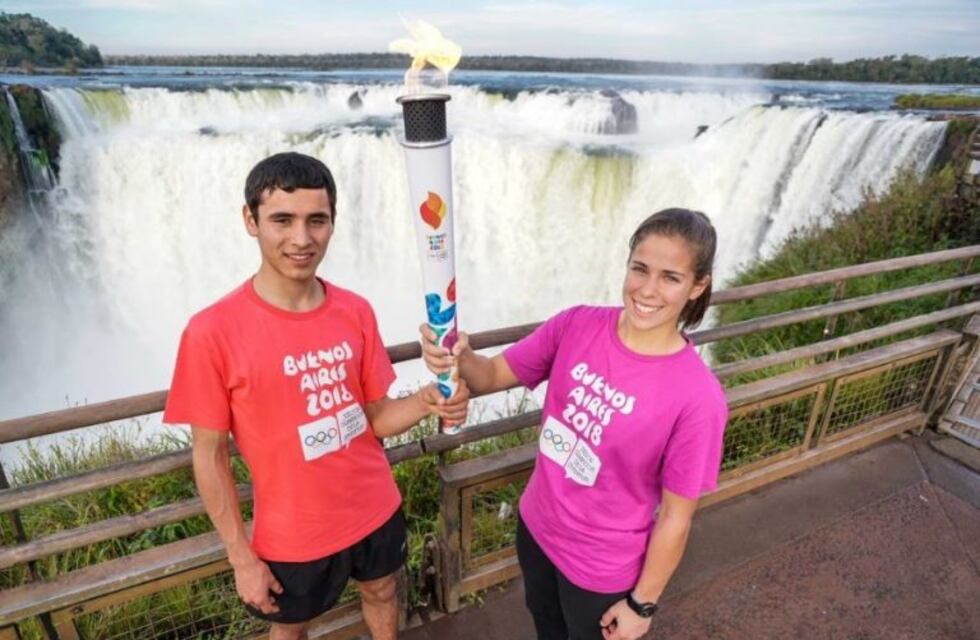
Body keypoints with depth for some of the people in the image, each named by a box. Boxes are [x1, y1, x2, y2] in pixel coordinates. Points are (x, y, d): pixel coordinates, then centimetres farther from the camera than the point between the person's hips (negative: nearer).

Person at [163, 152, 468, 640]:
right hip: (293, 533, -3)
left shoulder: (356, 313, -11)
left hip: (376, 509, 3)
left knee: (381, 592, 30)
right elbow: (209, 455, -13)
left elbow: (375, 416, -4)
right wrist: (241, 558, -8)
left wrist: (426, 401, -25)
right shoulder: (212, 332, -22)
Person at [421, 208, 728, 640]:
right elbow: (495, 375, -8)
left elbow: (675, 518, -18)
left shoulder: (698, 397, -28)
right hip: (536, 526, 4)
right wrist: (460, 358, -30)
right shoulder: (577, 325, -17)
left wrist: (642, 602, -7)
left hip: (603, 566, -4)